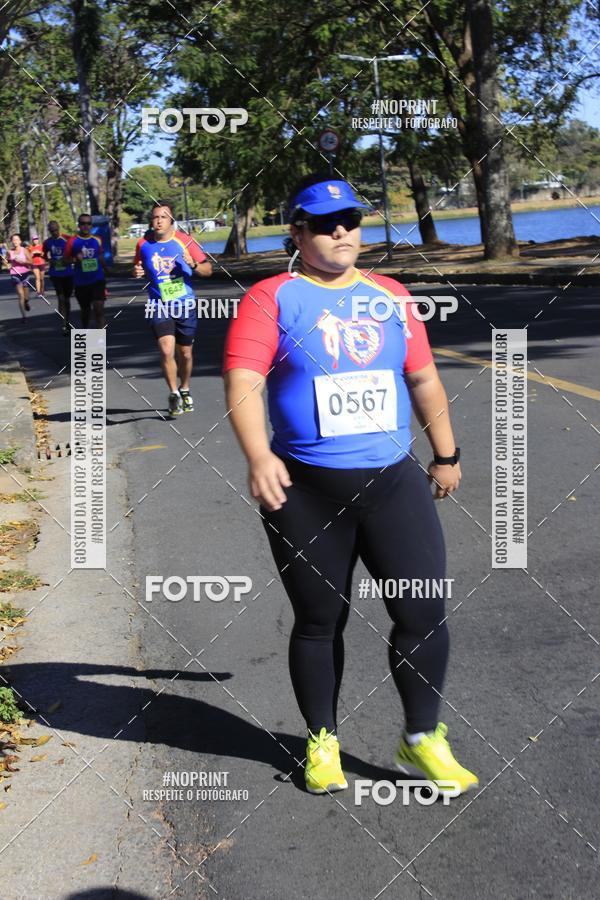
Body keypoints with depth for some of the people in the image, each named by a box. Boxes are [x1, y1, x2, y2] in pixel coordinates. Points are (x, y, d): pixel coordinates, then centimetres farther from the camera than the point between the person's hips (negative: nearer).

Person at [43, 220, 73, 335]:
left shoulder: (67, 239, -7)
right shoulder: (47, 242, -1)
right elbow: (45, 255, 15)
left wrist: (69, 259, -18)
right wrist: (50, 260, -6)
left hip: (68, 273, 1)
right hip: (55, 274, 0)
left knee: (67, 299, 13)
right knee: (61, 299, -11)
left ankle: (67, 322, 30)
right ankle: (63, 325, -12)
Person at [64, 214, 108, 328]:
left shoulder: (97, 240, 4)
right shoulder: (72, 241, -5)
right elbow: (65, 260, -3)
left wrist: (105, 269, 27)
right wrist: (75, 259, -22)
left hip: (98, 280, 0)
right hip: (81, 282, 0)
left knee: (99, 309, -15)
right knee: (85, 310, 15)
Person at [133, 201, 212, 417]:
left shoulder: (184, 241, -7)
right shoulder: (144, 244, -1)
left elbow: (207, 270, -2)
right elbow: (138, 268, 17)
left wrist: (194, 265, -23)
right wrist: (137, 272, -6)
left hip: (185, 305, 0)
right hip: (159, 306, 0)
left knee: (185, 353, 12)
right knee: (166, 351, -17)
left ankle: (185, 390, 37)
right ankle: (174, 394, 1)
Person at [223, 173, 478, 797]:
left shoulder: (391, 296, 11)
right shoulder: (272, 299, -3)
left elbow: (423, 379, 19)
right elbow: (242, 381, -15)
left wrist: (446, 454, 20)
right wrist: (258, 456, -29)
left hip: (394, 482, 3)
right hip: (305, 490, -3)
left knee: (423, 614, -1)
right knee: (319, 622, 10)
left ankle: (422, 740, 19)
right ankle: (322, 742, 29)